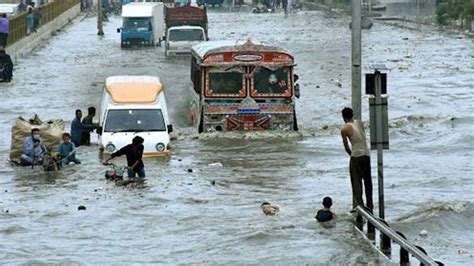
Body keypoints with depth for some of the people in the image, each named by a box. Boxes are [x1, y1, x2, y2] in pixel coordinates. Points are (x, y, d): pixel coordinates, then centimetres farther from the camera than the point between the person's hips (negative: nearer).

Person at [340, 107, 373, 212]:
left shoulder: (344, 129, -6)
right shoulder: (360, 123, 8)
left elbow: (346, 146, 0)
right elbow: (363, 138, 12)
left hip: (356, 156, -5)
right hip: (366, 154, 5)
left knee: (356, 182, 3)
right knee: (367, 181, 16)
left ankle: (359, 205, -1)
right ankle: (370, 205, 23)